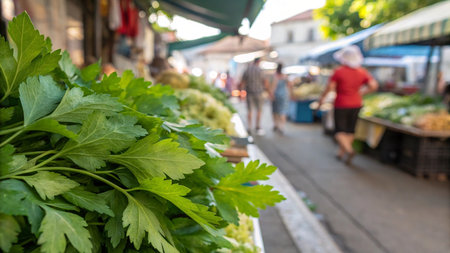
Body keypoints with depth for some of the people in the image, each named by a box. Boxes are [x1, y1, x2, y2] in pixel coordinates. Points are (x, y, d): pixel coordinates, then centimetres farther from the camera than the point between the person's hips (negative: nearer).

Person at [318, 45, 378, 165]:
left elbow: (330, 87, -14)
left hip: (341, 105, -5)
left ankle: (349, 150, -20)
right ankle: (341, 152, 24)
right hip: (356, 104, 5)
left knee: (339, 131, 2)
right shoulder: (362, 72, -1)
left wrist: (322, 97, 0)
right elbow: (374, 85, -6)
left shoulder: (339, 71, -14)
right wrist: (362, 92, 9)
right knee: (350, 130, 16)